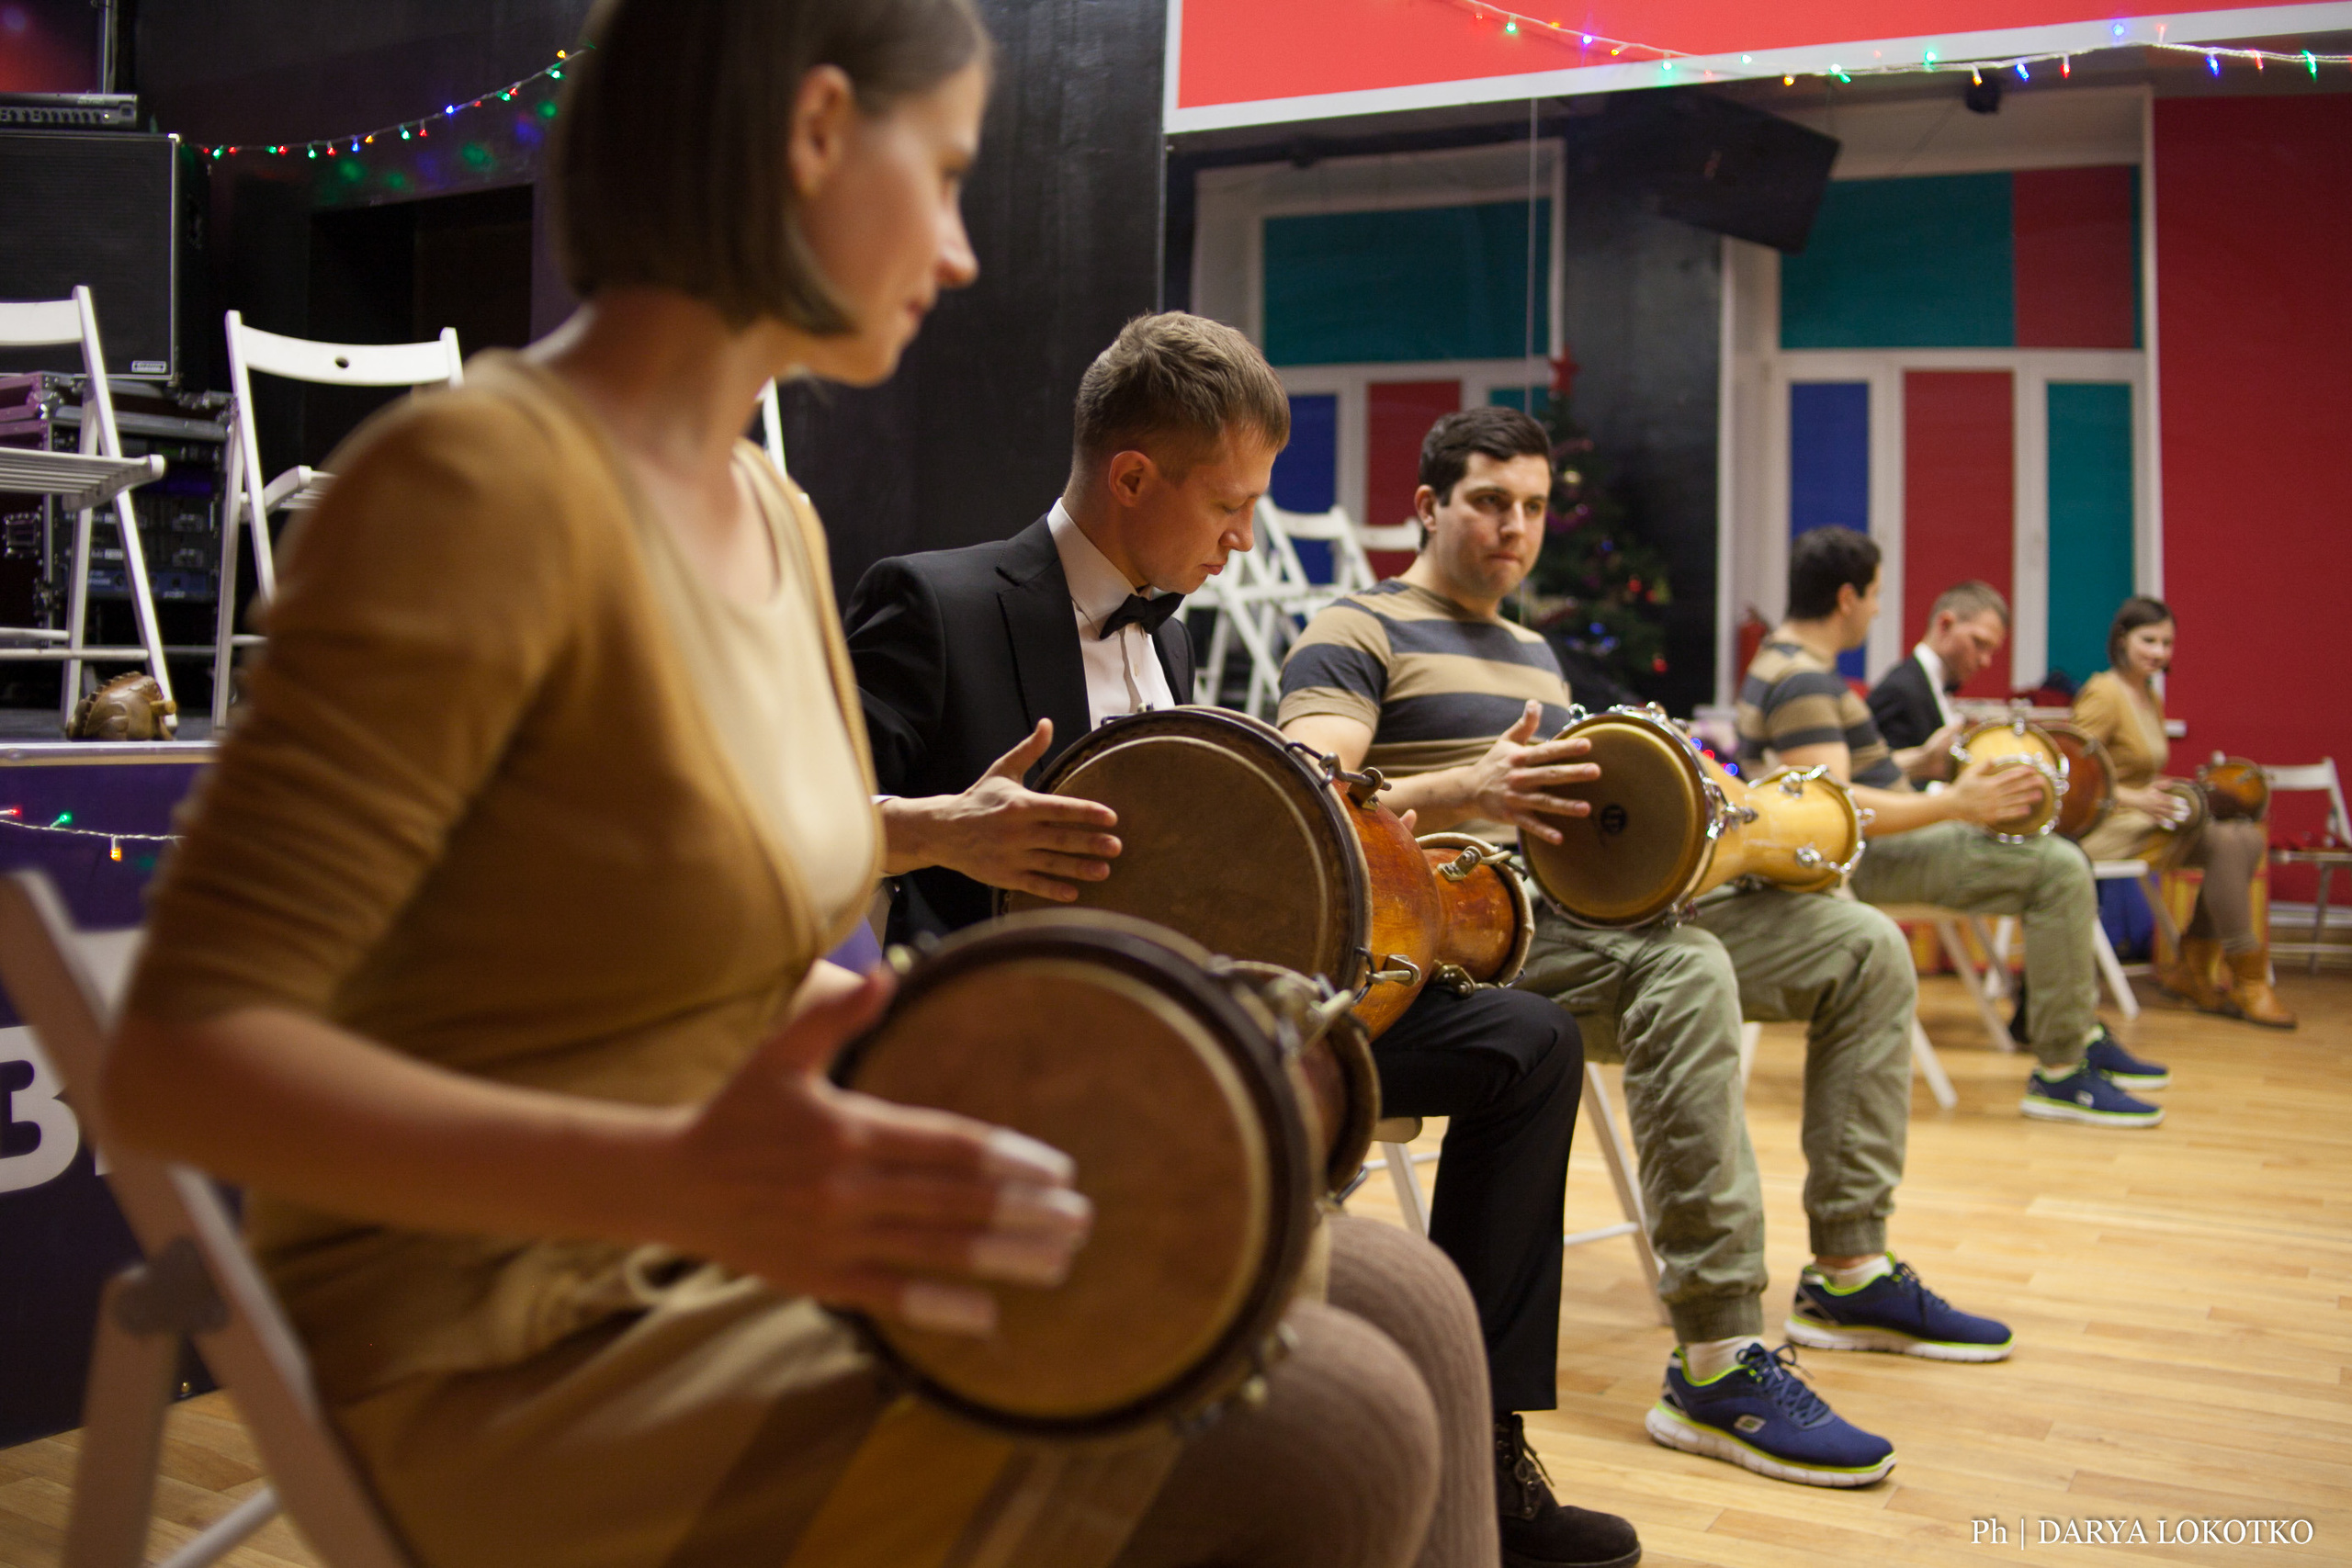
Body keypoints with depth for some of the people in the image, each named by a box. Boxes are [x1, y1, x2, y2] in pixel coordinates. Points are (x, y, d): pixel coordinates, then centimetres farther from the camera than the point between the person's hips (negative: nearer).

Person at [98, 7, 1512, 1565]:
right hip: (507, 1373, -8)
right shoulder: (479, 479, -19)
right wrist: (684, 1177, -35)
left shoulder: (777, 521, 8)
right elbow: (183, 1057, -22)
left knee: (1405, 1306, 0)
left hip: (719, 1261, 8)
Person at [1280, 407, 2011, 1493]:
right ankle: (1718, 1367, -36)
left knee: (1863, 945, 3)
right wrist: (1463, 794, -34)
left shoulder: (1535, 654, 25)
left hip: (1575, 906, 9)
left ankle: (1848, 1275, 8)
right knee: (1686, 972, -38)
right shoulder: (1356, 634, -2)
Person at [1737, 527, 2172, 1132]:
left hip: (1875, 839, 11)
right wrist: (1953, 804, -28)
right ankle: (2059, 1075, -11)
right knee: (2059, 870, -17)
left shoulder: (1788, 660, 14)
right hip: (1860, 857, -11)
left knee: (2058, 858, 17)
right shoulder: (1803, 681, -21)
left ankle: (2083, 1036, 22)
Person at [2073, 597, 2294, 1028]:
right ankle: (2248, 980, -13)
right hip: (2105, 829, -9)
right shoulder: (2103, 694, -11)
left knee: (2249, 838, -7)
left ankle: (2191, 968, -2)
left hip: (2145, 819, 9)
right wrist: (2136, 798, -25)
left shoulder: (2152, 697, 17)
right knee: (2224, 842, -22)